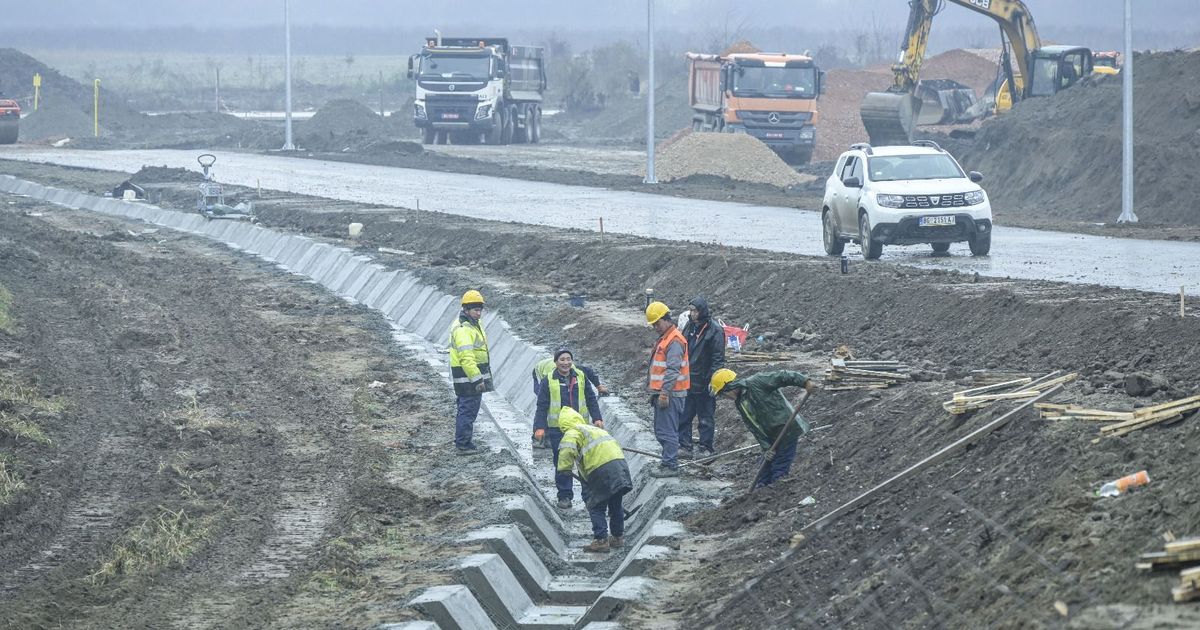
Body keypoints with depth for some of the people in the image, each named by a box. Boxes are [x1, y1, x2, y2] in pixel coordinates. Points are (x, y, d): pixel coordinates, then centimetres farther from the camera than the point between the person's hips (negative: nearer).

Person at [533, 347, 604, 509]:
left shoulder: (580, 377, 6)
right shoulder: (548, 381, -2)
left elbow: (591, 399, 11)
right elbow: (542, 406, -2)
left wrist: (597, 418, 2)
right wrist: (539, 427, -9)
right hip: (557, 429, -2)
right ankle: (565, 496, 9)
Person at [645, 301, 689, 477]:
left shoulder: (675, 341, -15)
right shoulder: (663, 339, 19)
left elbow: (673, 370, -21)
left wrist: (665, 393, -23)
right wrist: (655, 393, 23)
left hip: (670, 394, -11)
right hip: (661, 393, 11)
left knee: (668, 431, -9)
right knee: (660, 430, 17)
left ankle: (670, 466, -7)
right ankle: (668, 461, 26)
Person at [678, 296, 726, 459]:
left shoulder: (715, 330, -11)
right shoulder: (689, 326, 9)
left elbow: (718, 359, -13)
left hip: (704, 384, -7)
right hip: (687, 382, 7)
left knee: (706, 419, 3)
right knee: (683, 416, 7)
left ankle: (706, 449, 11)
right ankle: (684, 447, 14)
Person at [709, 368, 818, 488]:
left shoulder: (756, 383, -13)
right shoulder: (739, 404, 10)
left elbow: (782, 376, -19)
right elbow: (754, 428, 7)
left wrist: (806, 382, -31)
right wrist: (767, 448, -3)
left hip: (786, 432, -9)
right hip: (771, 439, 9)